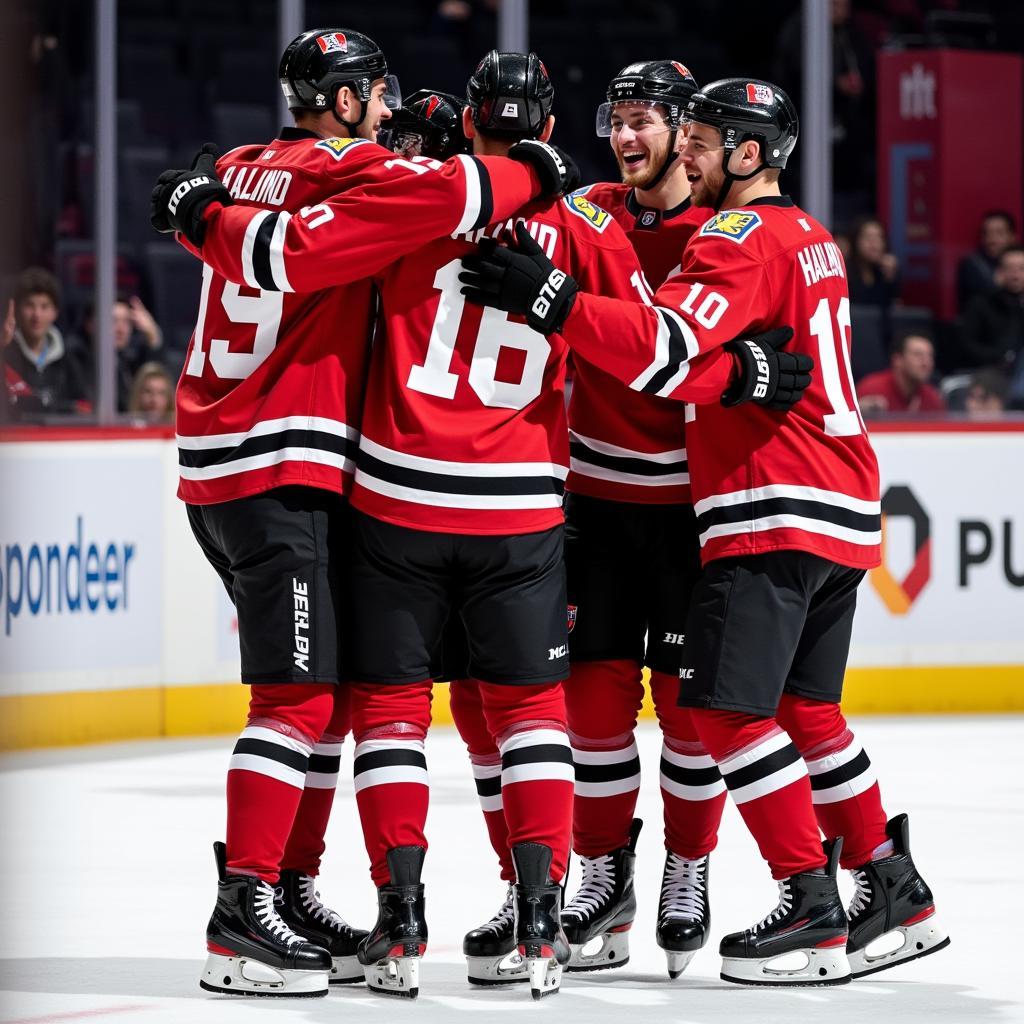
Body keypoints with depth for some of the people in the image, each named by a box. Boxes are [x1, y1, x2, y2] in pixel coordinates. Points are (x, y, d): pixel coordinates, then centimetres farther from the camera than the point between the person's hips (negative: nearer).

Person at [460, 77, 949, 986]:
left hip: (774, 514, -10)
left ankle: (814, 911, -7)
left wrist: (549, 298, -29)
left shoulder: (741, 239, -12)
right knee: (804, 708, 17)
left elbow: (666, 350, -26)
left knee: (729, 707, -7)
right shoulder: (809, 237, 18)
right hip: (843, 508, 10)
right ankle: (896, 894, 19)